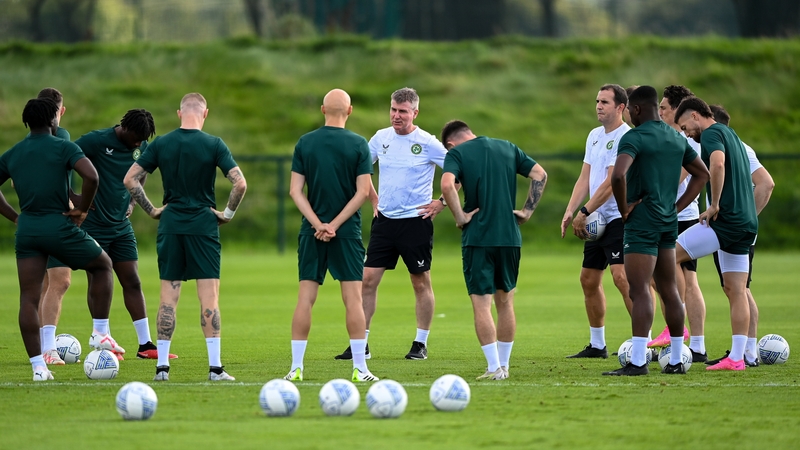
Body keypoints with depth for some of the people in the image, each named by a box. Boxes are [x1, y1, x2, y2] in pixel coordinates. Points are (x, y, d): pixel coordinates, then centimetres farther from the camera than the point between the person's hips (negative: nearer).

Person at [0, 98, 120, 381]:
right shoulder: (63, 148, -4)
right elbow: (91, 176, -19)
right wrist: (82, 210, -6)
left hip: (26, 229, 4)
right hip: (59, 226, -4)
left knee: (29, 298, 3)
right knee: (102, 265, 20)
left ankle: (38, 367, -2)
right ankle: (100, 333, 16)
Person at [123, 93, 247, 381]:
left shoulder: (161, 144, 2)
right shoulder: (213, 145, -5)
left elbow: (130, 179, 2)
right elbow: (240, 183, -13)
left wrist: (151, 210, 10)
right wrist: (228, 213, 1)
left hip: (170, 225, 2)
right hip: (204, 225, -2)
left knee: (168, 296, 6)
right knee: (209, 296, -2)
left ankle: (162, 366, 4)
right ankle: (215, 367, -5)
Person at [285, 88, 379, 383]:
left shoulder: (305, 143, 2)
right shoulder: (358, 145, -4)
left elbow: (295, 190, -3)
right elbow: (363, 191, -9)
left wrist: (318, 224, -8)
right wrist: (335, 225, -9)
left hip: (312, 231, 2)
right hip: (347, 232, -2)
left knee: (305, 298, 4)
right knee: (353, 297, 0)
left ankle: (296, 368, 2)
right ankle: (360, 369, -2)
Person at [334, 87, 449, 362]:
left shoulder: (428, 143, -8)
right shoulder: (381, 138, 5)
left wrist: (442, 203, -7)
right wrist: (374, 200, 14)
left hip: (416, 222, -4)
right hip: (384, 220, 4)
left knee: (421, 283, 4)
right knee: (368, 279, -1)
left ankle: (421, 344, 14)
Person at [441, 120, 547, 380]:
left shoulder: (456, 153, -1)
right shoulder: (507, 148, 13)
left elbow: (447, 185, -19)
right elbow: (540, 174, 8)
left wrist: (460, 217, -10)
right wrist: (528, 210, 8)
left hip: (477, 238, -4)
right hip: (510, 237, 4)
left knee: (481, 304, -1)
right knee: (505, 302, 15)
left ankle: (494, 368, -7)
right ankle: (504, 366, 17)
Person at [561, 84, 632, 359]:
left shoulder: (625, 137, -13)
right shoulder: (595, 135, 15)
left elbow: (611, 182, -18)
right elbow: (585, 178, 14)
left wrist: (584, 213, -15)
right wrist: (570, 211, 1)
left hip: (618, 218, -10)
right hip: (598, 221, 10)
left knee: (621, 275, -21)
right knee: (589, 279, 13)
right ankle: (597, 345, 24)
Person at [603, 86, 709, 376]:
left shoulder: (634, 138, -12)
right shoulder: (677, 139, 13)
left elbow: (618, 175, -28)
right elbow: (702, 174, 22)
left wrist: (623, 208, -13)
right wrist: (678, 206, 15)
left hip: (642, 221, -8)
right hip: (668, 222, 8)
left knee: (640, 290, -11)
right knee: (669, 290, 12)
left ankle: (638, 362, -16)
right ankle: (676, 360, 15)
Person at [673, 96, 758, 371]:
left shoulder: (712, 133, -7)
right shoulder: (731, 135, 22)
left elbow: (718, 164, -29)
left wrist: (714, 205, -19)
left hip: (726, 221, -10)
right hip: (746, 222, 10)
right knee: (736, 290, 7)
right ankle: (737, 357, 5)